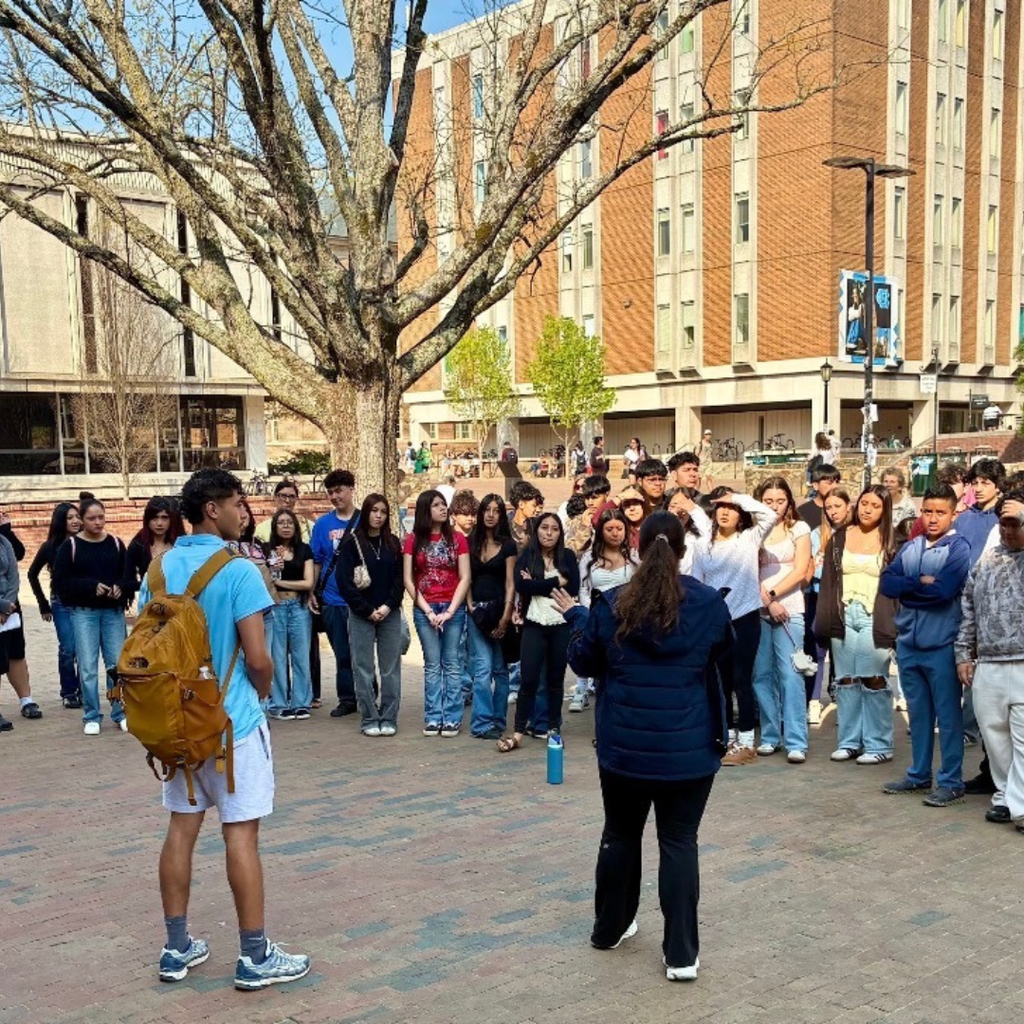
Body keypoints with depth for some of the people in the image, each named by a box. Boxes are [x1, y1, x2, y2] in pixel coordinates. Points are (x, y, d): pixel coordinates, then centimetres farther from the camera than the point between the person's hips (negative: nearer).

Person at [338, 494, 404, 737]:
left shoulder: (392, 543, 8)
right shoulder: (352, 543, -1)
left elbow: (400, 579, 5)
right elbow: (345, 582, -5)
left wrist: (388, 606, -9)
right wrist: (368, 610, -9)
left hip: (390, 614, 2)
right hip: (361, 615, -2)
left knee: (391, 669, 3)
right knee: (363, 669, 0)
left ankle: (389, 719, 10)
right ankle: (369, 720, 8)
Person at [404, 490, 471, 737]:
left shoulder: (457, 539, 3)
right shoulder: (414, 540, 3)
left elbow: (465, 578, -1)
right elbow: (408, 580, 0)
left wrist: (450, 611, -10)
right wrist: (428, 611, -7)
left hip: (453, 608, 0)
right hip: (424, 609, 0)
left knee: (451, 664, 2)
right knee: (432, 665, 5)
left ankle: (452, 718, 6)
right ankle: (433, 718, 10)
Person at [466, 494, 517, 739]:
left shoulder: (508, 545, 4)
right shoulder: (471, 543, 9)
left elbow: (510, 584, -1)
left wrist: (505, 618, -9)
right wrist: (471, 608, -5)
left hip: (499, 611, 0)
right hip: (476, 611, 0)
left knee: (500, 669, 5)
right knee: (483, 668, -9)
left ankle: (498, 721, 14)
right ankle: (482, 723, -9)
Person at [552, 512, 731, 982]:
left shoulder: (611, 605, -6)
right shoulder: (709, 603, -6)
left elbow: (583, 662, 6)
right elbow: (722, 653, 14)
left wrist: (576, 617, 20)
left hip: (625, 744, 1)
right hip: (688, 746, -1)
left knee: (621, 834, 18)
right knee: (678, 841, 6)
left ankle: (609, 927, 33)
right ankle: (681, 953, 6)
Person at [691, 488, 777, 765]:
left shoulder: (750, 539, -1)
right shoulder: (703, 547, 8)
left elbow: (769, 515, -18)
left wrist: (737, 497, -11)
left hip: (745, 618, -4)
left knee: (741, 680, -3)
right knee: (720, 682, 10)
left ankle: (746, 743, 5)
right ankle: (726, 738, 21)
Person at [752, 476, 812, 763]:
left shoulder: (799, 529, 6)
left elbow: (800, 571, -1)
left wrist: (773, 595, -8)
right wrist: (767, 601, -9)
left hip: (789, 609, -2)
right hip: (757, 610, 2)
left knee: (790, 674, -8)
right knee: (762, 674, 3)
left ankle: (796, 742, -8)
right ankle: (770, 736, 12)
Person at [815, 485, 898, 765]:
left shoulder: (890, 542, 3)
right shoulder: (838, 538, 11)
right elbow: (827, 582, 9)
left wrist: (895, 626, -9)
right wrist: (824, 622, 1)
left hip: (875, 619, -3)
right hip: (843, 617, 3)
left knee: (874, 680, -4)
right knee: (845, 680, 7)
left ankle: (878, 745, 4)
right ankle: (848, 741, 15)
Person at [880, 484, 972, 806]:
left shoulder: (958, 548, -7)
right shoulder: (909, 547, 10)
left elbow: (944, 590, -20)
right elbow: (886, 583, -1)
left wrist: (908, 588, -6)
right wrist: (923, 583, -12)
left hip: (941, 645, -5)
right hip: (908, 643, 6)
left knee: (948, 715, 2)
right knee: (918, 713, 15)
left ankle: (952, 782, 10)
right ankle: (919, 774, 25)